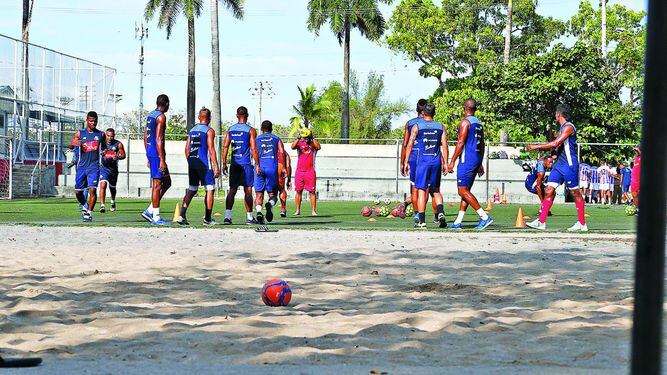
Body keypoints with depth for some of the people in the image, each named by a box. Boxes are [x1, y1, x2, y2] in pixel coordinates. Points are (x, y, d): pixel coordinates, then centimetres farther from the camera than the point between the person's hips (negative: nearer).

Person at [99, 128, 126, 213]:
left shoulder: (118, 144, -8)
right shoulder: (102, 142, -8)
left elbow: (123, 155, -2)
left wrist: (117, 157, -24)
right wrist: (101, 153, -21)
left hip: (113, 168, 2)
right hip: (104, 167, -2)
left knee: (112, 187, 19)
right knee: (103, 185, -21)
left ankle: (113, 201, 48)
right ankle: (102, 205, -24)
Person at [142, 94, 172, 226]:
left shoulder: (150, 115, 16)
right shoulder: (161, 117, -12)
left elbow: (145, 137, 20)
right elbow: (158, 139, -19)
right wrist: (162, 159, -20)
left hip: (150, 152, 10)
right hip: (157, 153, -10)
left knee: (167, 182, 15)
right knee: (157, 184, -6)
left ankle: (150, 210, 11)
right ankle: (156, 217, -4)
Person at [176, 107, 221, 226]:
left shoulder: (192, 130, 13)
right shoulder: (209, 131, -6)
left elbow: (187, 148, 13)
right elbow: (211, 149, -13)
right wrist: (216, 167, -13)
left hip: (192, 162, 6)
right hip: (204, 163, -6)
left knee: (191, 190, 13)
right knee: (210, 190, 3)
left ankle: (182, 215, 1)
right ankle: (207, 219, 1)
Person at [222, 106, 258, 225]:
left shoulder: (230, 129, 7)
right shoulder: (251, 130, -5)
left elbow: (225, 147, 4)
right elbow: (253, 149, -10)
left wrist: (224, 164, 8)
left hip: (234, 164, 3)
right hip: (246, 164, -3)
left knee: (232, 190, 5)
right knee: (248, 190, 3)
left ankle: (227, 216, -7)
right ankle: (249, 217, 7)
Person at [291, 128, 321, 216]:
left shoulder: (313, 144, 3)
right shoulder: (299, 143, 5)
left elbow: (319, 147, -17)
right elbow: (293, 147, -14)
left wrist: (312, 138, -17)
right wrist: (298, 138, -22)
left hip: (310, 172, -1)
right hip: (299, 171, 1)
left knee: (312, 191, -2)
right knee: (298, 191, 5)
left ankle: (313, 211, 0)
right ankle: (298, 210, 11)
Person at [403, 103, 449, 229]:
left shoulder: (417, 126, 1)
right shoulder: (441, 127, 7)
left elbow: (410, 145, -1)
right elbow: (444, 146, 3)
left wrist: (406, 162, 4)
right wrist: (445, 163, 6)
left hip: (422, 160, -2)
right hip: (436, 161, 2)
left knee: (421, 190, 1)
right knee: (436, 190, 15)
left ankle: (421, 220, -3)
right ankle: (440, 213, -6)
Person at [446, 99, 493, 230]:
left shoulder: (465, 122, -10)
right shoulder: (479, 123, 15)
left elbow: (461, 143, -16)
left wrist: (452, 161, -13)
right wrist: (480, 164, 26)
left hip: (466, 160, -9)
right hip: (476, 160, 9)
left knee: (463, 191, -10)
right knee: (465, 191, 10)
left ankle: (485, 217, -17)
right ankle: (458, 222, 10)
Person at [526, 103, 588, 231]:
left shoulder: (568, 127, -13)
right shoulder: (562, 128, 18)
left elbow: (555, 144, -21)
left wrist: (536, 147, -17)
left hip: (569, 165, -9)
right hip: (559, 164, 9)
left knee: (575, 193, -1)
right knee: (549, 190, 0)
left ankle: (582, 224, 6)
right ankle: (541, 222, -3)